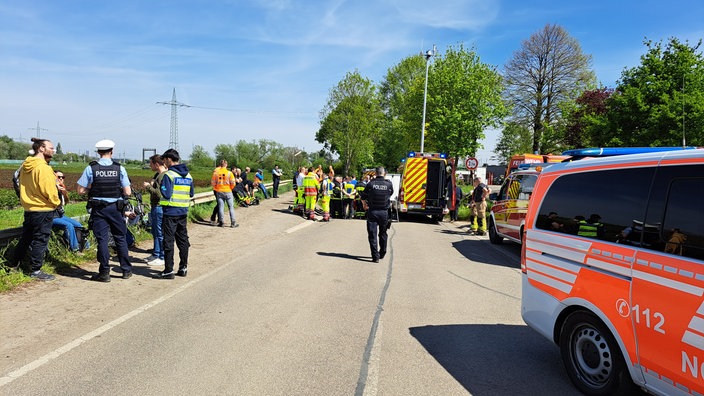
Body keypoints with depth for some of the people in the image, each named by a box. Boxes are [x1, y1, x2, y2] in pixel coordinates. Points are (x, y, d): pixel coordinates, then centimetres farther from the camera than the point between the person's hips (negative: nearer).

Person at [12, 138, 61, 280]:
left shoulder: (25, 166, 8)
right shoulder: (43, 168, -20)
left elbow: (22, 186, 15)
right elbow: (49, 190, -20)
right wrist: (56, 202, -4)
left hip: (28, 208, 9)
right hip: (44, 210, -9)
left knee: (25, 238, 21)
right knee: (40, 241, 1)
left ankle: (15, 265, 32)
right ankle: (35, 270, 8)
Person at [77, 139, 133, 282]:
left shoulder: (91, 168, -5)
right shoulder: (120, 168, -4)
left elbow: (81, 190, -4)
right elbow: (128, 192, -5)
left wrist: (92, 188, 14)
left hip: (98, 208, 0)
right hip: (116, 208, 1)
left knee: (102, 239, 5)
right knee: (120, 238, 11)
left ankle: (104, 272, 8)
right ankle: (126, 270, 18)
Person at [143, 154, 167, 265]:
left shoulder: (164, 176, -18)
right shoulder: (157, 174, 15)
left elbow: (159, 193, -25)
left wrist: (148, 187, -14)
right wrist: (149, 185, 5)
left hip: (160, 207, -11)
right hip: (155, 207, 11)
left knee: (160, 233, -3)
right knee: (155, 232, 18)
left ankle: (162, 257, 5)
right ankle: (156, 254, 29)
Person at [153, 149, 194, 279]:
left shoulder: (168, 175, -13)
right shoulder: (188, 175, 9)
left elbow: (166, 194, -17)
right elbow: (191, 194, 13)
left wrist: (160, 187, 2)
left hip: (170, 212, -7)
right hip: (183, 212, 7)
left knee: (168, 241, -2)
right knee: (183, 240, 13)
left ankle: (168, 270, 0)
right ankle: (183, 267, 19)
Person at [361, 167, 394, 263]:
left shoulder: (371, 183, -7)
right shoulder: (389, 184, -6)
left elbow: (363, 198, 2)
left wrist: (365, 205, 22)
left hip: (372, 212, -2)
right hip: (384, 212, 2)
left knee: (372, 235, 3)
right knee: (383, 234, 19)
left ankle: (375, 256, -2)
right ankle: (382, 253, 32)